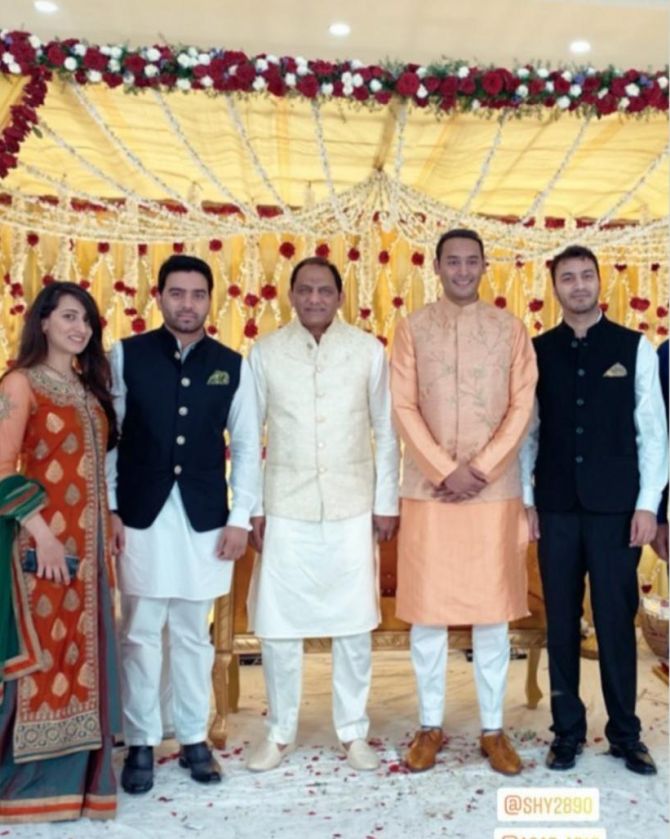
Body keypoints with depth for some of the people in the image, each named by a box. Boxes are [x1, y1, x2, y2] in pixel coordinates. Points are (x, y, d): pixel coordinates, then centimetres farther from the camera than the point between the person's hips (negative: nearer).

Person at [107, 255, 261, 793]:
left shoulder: (232, 365, 4)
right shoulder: (126, 355, 1)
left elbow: (247, 447, 5)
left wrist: (240, 518, 0)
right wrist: (108, 508, -3)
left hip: (206, 520, 1)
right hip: (141, 516, -1)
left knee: (194, 636, 11)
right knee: (141, 635, 6)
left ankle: (194, 739, 26)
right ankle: (141, 744, 22)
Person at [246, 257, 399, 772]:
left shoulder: (368, 351, 0)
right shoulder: (265, 352, 1)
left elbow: (386, 431, 4)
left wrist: (387, 502, 2)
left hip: (352, 507, 0)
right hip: (285, 508, 0)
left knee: (354, 624, 8)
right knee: (277, 624, 6)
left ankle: (353, 732, 26)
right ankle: (280, 732, 26)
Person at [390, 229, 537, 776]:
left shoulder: (509, 328, 6)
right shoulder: (414, 328, 4)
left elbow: (522, 407, 1)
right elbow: (404, 408, -2)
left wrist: (481, 470, -9)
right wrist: (448, 470, -11)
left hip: (495, 489, 1)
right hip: (427, 487, 0)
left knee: (492, 609, 7)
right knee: (427, 609, 5)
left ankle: (493, 730, 20)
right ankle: (430, 725, 21)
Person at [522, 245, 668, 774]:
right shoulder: (538, 351, 5)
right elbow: (528, 431, 5)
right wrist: (525, 500, 0)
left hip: (616, 506, -1)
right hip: (556, 506, 1)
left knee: (616, 619, 6)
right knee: (561, 621, 9)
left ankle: (625, 732, 23)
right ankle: (568, 729, 23)